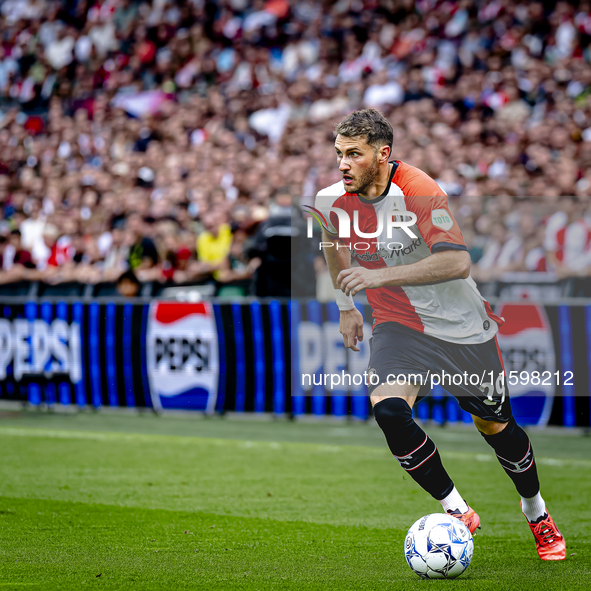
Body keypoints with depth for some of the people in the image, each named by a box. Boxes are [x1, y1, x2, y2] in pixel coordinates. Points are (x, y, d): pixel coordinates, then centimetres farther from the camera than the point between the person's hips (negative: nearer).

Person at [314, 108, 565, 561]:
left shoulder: (419, 192, -25)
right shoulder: (333, 200, -8)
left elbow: (458, 263, -35)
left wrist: (380, 276, -41)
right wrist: (346, 307, 21)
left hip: (462, 326, -3)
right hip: (398, 324, 3)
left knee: (495, 425, 11)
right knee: (388, 409, -26)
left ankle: (536, 512, 40)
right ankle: (457, 511, -12)